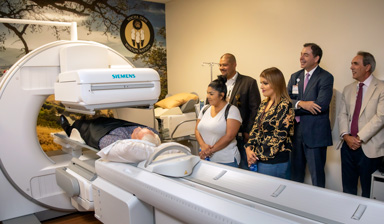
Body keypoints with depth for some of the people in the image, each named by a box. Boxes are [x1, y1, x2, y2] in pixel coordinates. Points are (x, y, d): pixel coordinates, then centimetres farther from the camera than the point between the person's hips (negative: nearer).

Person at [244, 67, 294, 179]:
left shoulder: (284, 106, -14)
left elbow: (279, 136, -18)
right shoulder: (264, 104, 10)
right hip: (259, 158, 7)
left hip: (275, 160, -7)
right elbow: (256, 128, 11)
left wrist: (258, 154, -13)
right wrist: (249, 148, -4)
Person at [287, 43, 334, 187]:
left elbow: (321, 105, -20)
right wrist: (301, 103, -20)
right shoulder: (295, 76, 11)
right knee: (295, 172, 16)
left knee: (317, 174, 5)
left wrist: (293, 107, -14)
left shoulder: (326, 78, -7)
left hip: (315, 133, -5)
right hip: (296, 132, 6)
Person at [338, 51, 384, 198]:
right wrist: (346, 136, -7)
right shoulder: (348, 89, 13)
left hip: (370, 148, -5)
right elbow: (342, 114, 8)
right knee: (348, 187, 13)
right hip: (349, 145, 5)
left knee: (368, 191, 6)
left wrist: (360, 138, -17)